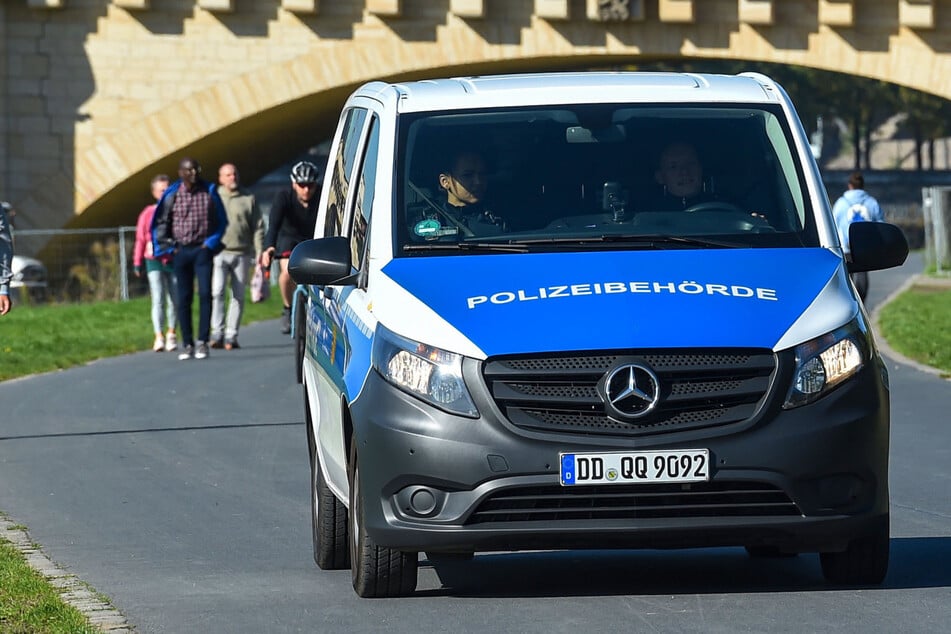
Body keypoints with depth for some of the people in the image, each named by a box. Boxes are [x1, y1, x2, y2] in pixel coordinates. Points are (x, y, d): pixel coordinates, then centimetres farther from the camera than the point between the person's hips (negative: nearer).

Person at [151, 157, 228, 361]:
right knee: (184, 298, 3)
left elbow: (221, 221, 11)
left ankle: (202, 341, -8)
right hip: (181, 250, 1)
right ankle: (187, 344, 8)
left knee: (205, 294, -11)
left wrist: (211, 243, 1)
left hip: (202, 249, -1)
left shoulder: (210, 192, 2)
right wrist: (168, 247, 3)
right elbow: (161, 223, 10)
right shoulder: (172, 195, 1)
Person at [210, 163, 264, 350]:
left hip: (242, 254, 1)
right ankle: (217, 332, -15)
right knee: (217, 292, -15)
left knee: (238, 296, 2)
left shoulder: (248, 199, 7)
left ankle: (231, 336, 7)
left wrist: (259, 253, 0)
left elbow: (258, 227, 8)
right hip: (219, 252, -1)